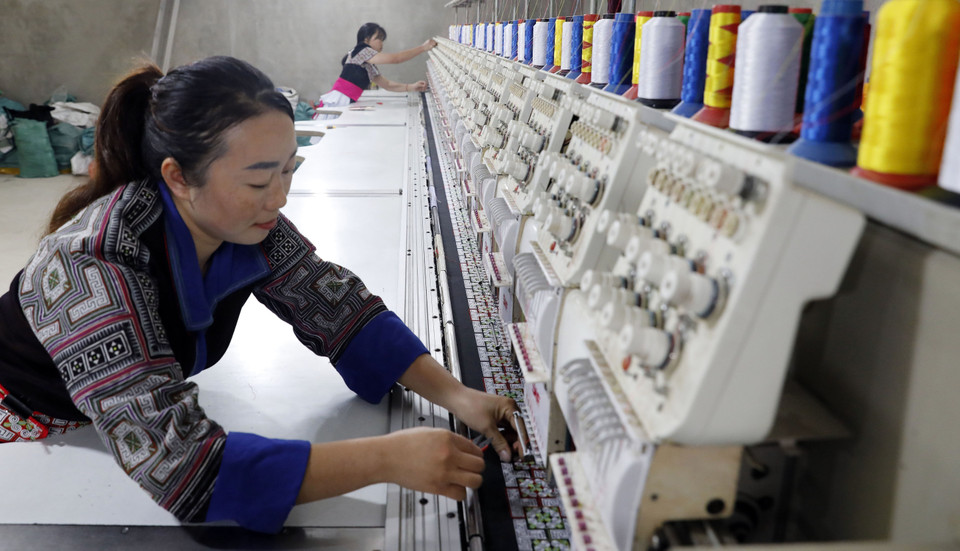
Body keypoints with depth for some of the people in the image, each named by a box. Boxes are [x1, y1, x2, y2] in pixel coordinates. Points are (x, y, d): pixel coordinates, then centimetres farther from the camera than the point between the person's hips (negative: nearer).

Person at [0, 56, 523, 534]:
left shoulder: (251, 227, -21)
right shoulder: (95, 264, -39)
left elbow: (343, 312, -13)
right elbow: (180, 467, -44)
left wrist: (455, 395, -26)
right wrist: (388, 459, -45)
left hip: (140, 416, 5)